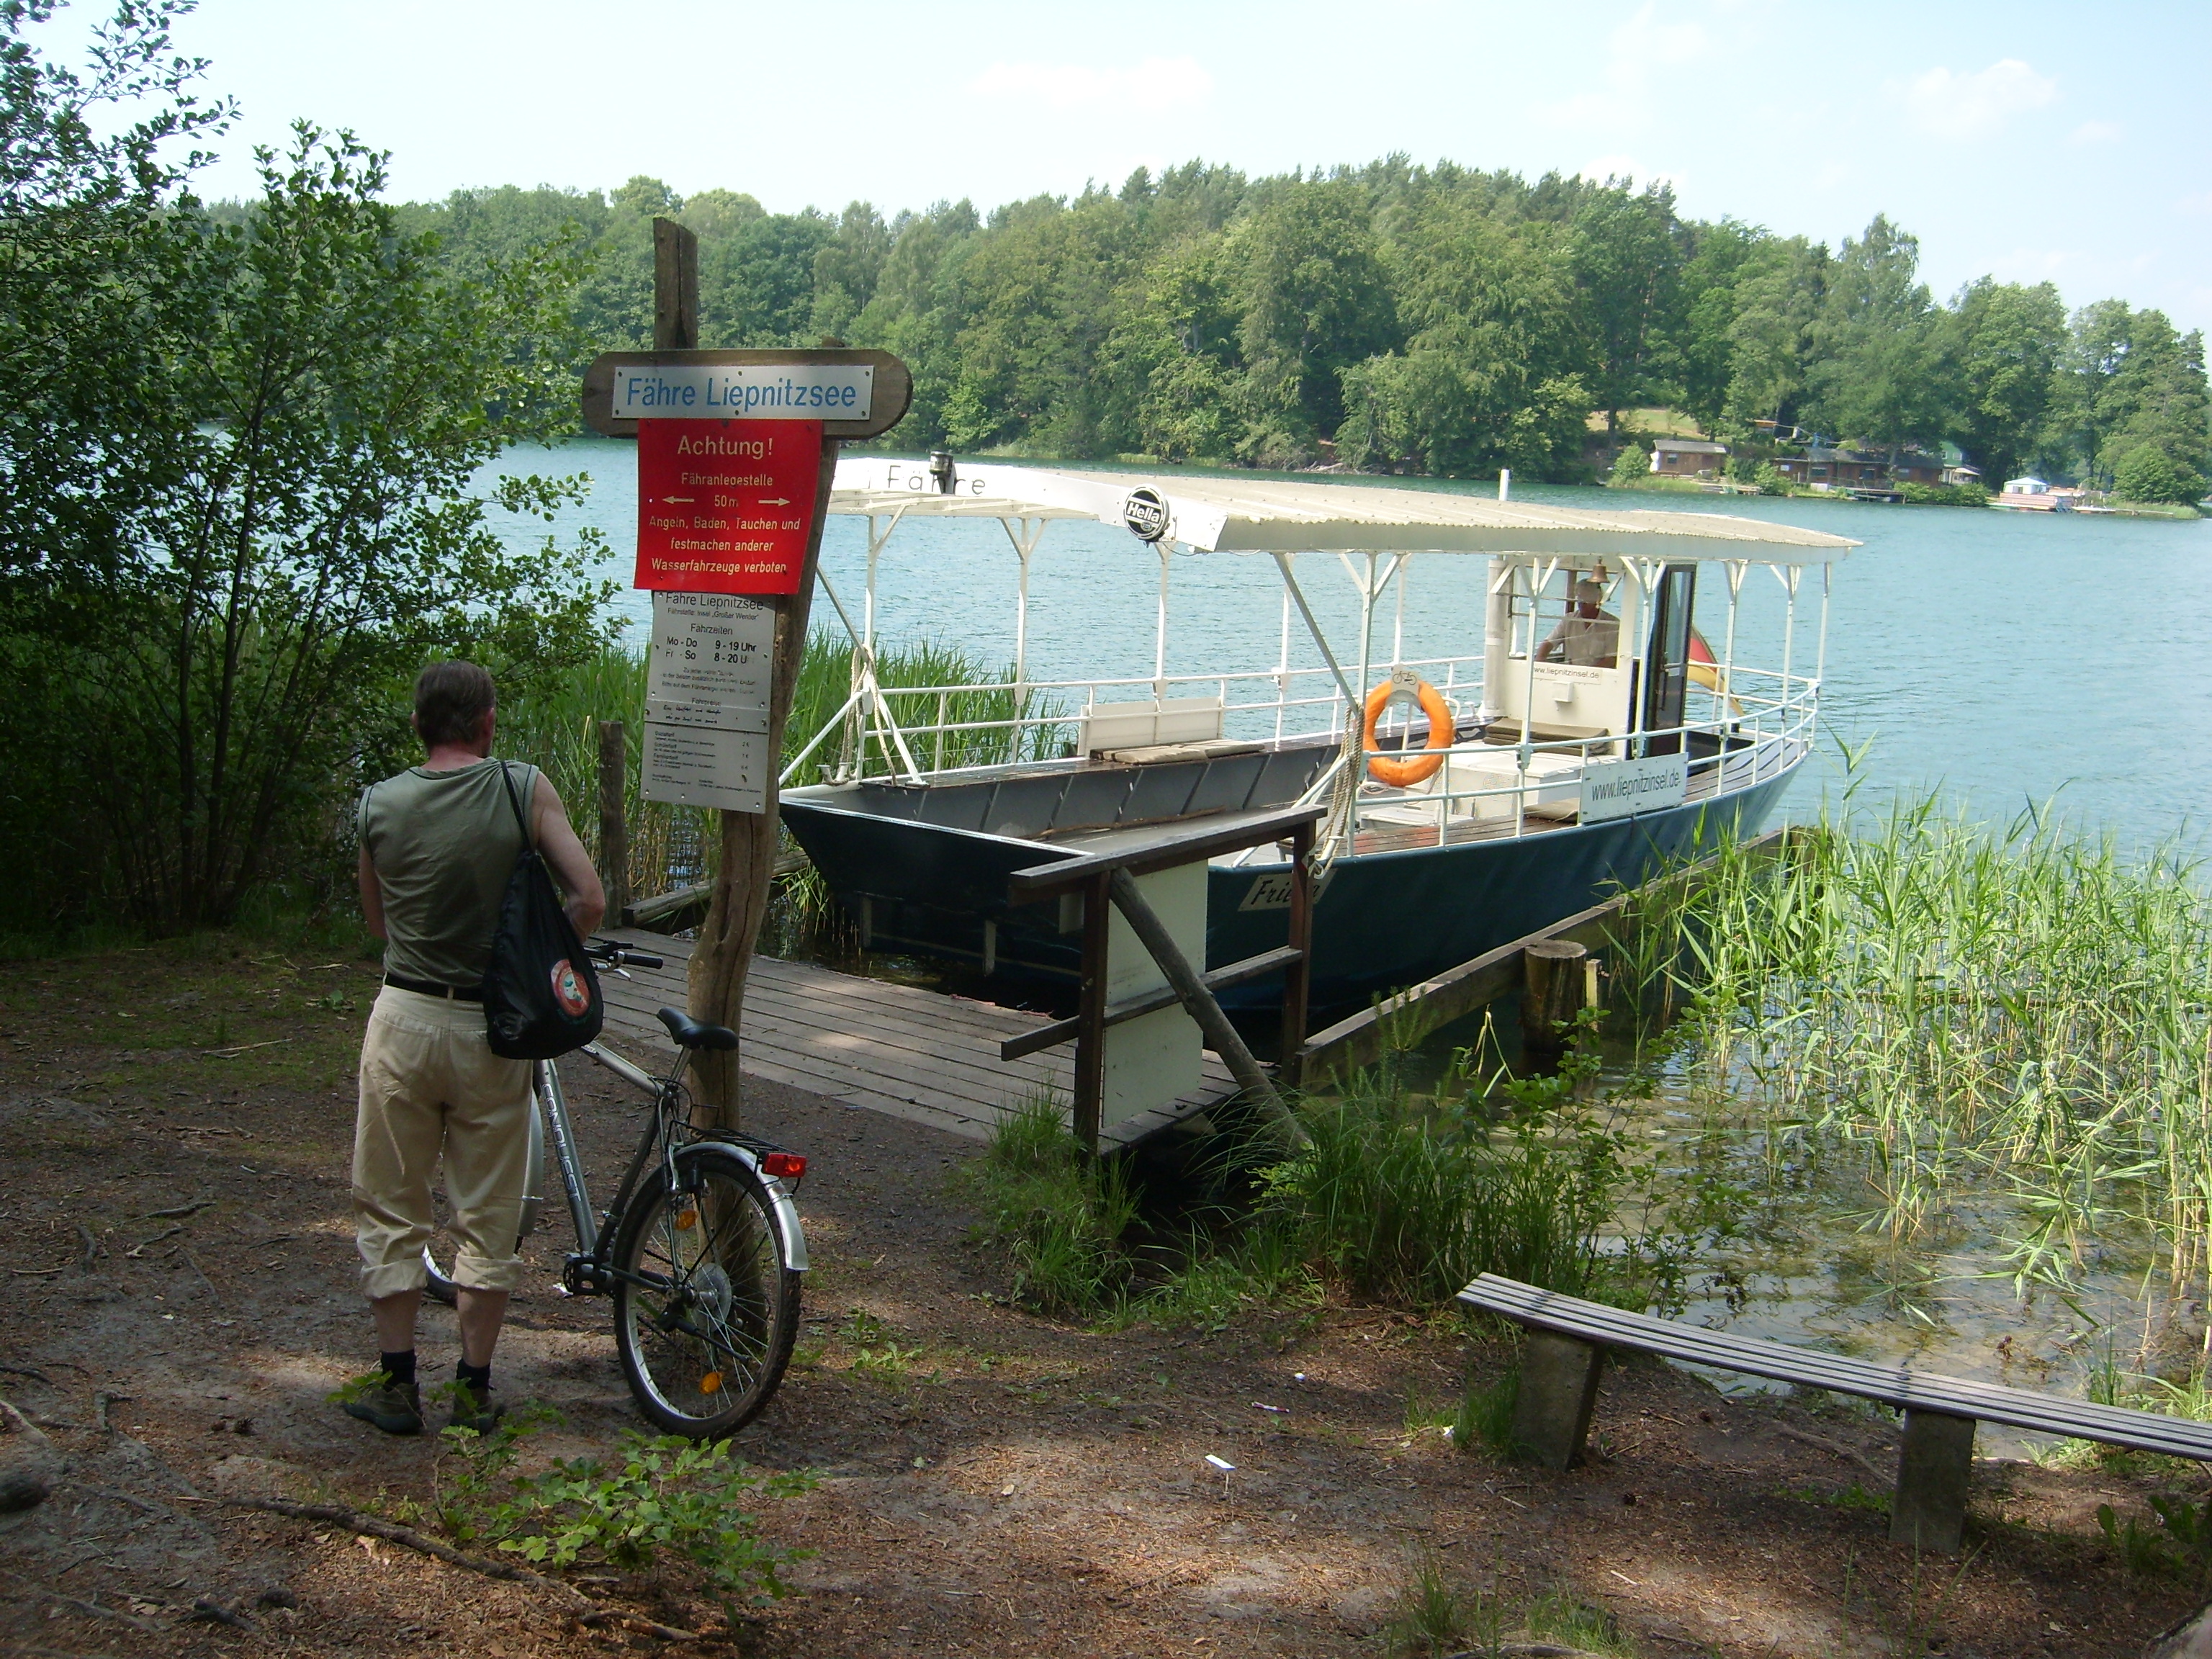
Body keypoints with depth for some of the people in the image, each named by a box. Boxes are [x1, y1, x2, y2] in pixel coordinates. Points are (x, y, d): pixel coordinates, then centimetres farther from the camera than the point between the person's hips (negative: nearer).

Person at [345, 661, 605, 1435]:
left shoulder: (379, 804, -2)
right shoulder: (525, 790, -7)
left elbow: (377, 921, 11)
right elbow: (590, 900, -10)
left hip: (405, 1021, 1)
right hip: (494, 1030, -1)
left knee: (390, 1208, 13)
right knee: (488, 1217, 11)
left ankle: (397, 1383, 17)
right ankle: (474, 1389, 17)